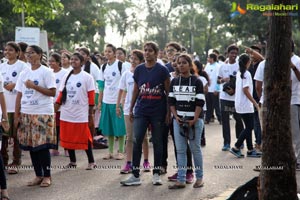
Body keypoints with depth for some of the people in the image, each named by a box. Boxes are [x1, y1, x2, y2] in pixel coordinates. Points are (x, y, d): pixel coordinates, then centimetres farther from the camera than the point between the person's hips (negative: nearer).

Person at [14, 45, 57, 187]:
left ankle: (47, 176, 7)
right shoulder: (24, 74, 12)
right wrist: (16, 115, 7)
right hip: (26, 113, 6)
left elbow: (52, 92, -10)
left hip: (43, 113, -5)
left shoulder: (46, 72, -3)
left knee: (43, 146, -5)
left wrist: (34, 86, -15)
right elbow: (19, 95, 12)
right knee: (31, 145, 6)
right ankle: (38, 175, 15)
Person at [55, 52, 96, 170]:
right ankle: (72, 161, 21)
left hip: (81, 114, -5)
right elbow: (61, 95, 10)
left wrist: (91, 114, -5)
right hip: (66, 113, 5)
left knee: (84, 138, -1)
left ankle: (91, 162, 9)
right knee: (68, 138, 9)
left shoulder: (87, 77, -4)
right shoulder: (66, 77, 9)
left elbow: (91, 97, -4)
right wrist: (54, 110, 4)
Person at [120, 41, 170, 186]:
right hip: (141, 111, 3)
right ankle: (135, 175, 0)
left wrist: (168, 111, -5)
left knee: (157, 142, 7)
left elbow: (168, 92, -2)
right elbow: (136, 90, 13)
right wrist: (131, 109, 12)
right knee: (136, 141, -4)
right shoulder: (139, 69, 6)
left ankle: (156, 174, 18)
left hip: (158, 112, -3)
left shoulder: (162, 70, -4)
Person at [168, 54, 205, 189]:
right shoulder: (174, 82, 9)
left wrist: (194, 120, -14)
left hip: (195, 120, -4)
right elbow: (171, 101, 9)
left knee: (195, 148, 2)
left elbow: (200, 103, -7)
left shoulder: (197, 81, -3)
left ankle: (199, 177, 14)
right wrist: (176, 117, -5)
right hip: (178, 120, 4)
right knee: (180, 150, 3)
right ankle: (181, 180, 5)